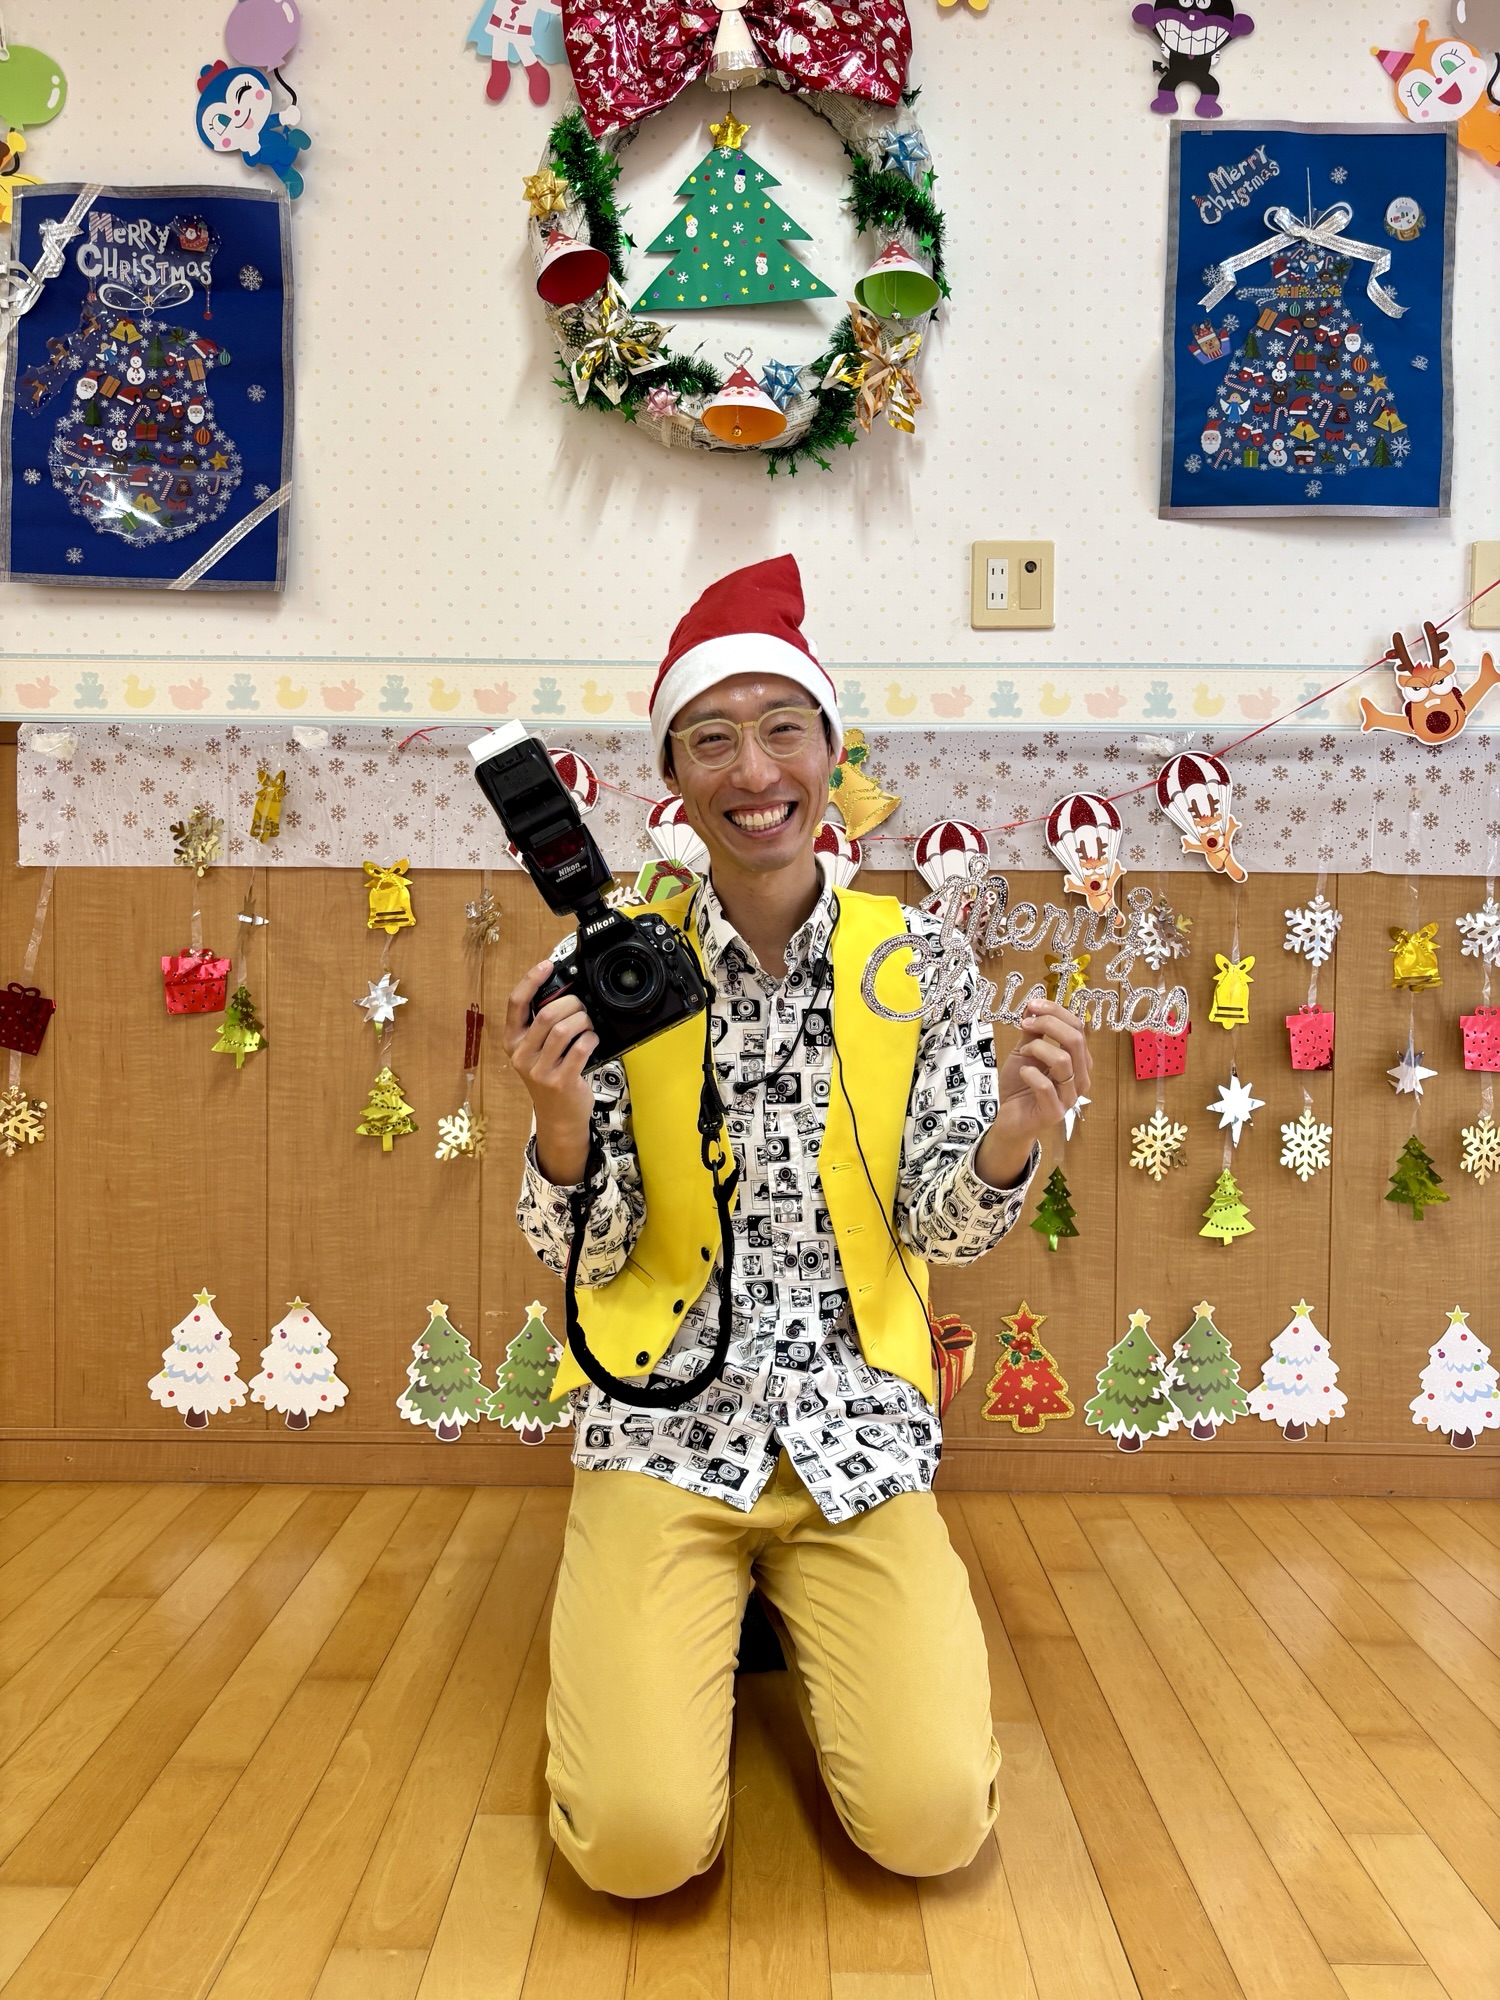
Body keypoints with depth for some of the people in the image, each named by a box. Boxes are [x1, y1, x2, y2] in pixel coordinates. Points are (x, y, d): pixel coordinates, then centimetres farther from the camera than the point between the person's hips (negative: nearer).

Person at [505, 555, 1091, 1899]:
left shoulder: (914, 956, -2)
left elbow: (945, 1229, -2)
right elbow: (585, 1257, -3)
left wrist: (1010, 1140, -24)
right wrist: (563, 1127, -24)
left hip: (857, 1424, 1)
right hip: (663, 1419, -1)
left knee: (934, 1823, -11)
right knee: (642, 1836, -14)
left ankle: (803, 1616, 21)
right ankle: (663, 1632, 19)